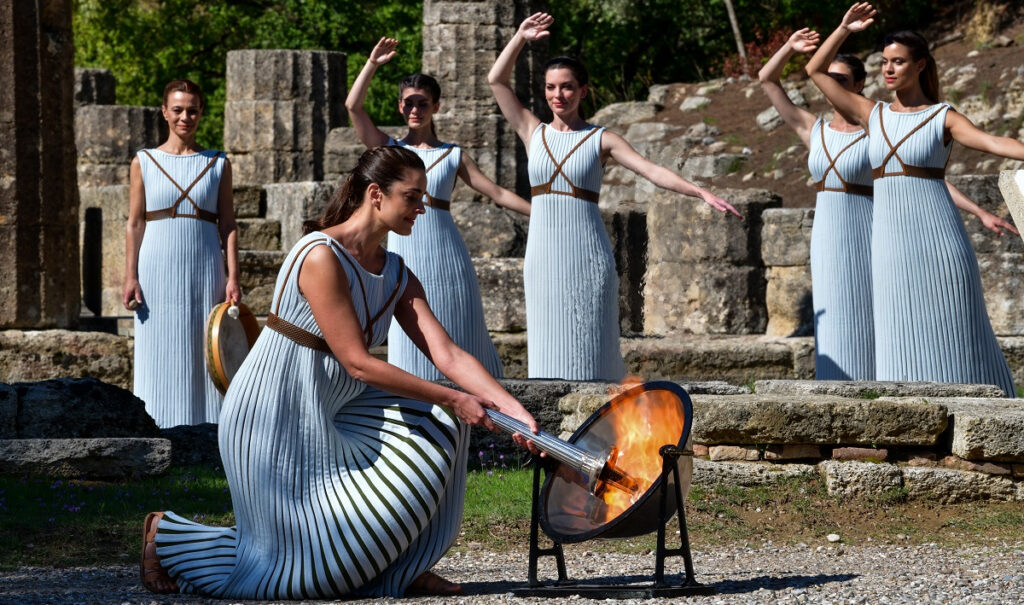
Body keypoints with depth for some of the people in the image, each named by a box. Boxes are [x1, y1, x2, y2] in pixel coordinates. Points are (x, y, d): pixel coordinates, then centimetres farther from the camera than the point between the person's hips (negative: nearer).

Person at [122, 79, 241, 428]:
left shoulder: (218, 164, 8)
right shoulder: (144, 163, 6)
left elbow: (228, 225, 5)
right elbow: (135, 224, 5)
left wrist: (233, 277, -3)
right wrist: (130, 277, -2)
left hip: (205, 271, 0)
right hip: (157, 271, 0)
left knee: (203, 352, -1)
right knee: (160, 354, -1)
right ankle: (159, 434, 2)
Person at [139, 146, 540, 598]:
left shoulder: (397, 277, 4)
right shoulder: (321, 258, -22)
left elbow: (449, 356, -4)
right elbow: (358, 364, -24)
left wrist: (515, 410, -17)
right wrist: (452, 399, -22)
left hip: (326, 417, 9)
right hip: (274, 422, -9)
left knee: (439, 425, -3)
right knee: (310, 566, -4)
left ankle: (400, 570, 6)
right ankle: (169, 536, 14)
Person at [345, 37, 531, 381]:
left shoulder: (453, 155, 8)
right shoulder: (388, 149, 8)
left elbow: (497, 193, 8)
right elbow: (353, 105, -2)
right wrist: (373, 64, -4)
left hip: (446, 253, 0)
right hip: (405, 250, 0)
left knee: (457, 333, 1)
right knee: (410, 336, -3)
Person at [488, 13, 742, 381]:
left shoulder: (601, 140, 2)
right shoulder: (534, 134, 10)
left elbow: (652, 171, -8)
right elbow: (497, 80, 7)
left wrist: (700, 192, -20)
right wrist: (521, 38, 1)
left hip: (587, 254, -3)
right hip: (543, 254, 3)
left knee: (589, 347, -3)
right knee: (548, 347, 2)